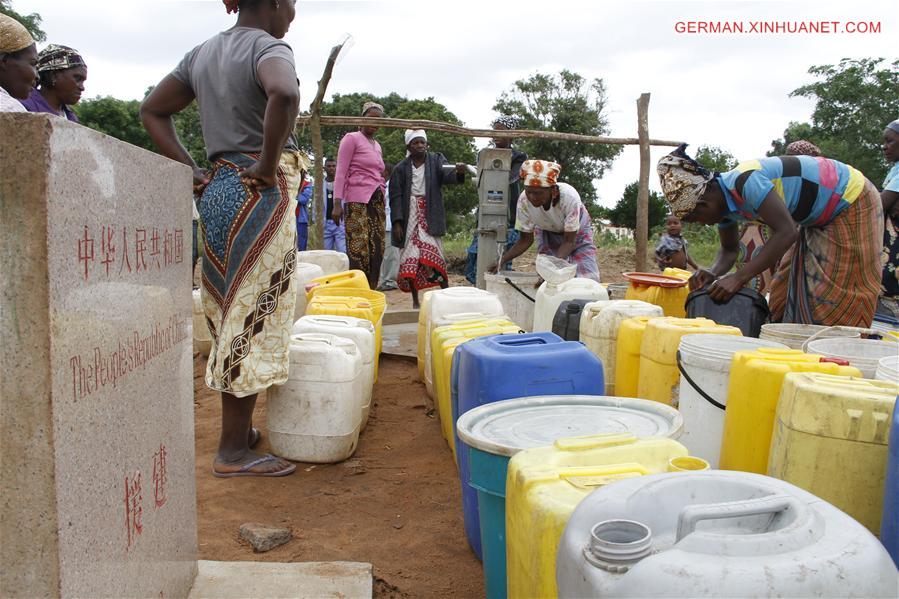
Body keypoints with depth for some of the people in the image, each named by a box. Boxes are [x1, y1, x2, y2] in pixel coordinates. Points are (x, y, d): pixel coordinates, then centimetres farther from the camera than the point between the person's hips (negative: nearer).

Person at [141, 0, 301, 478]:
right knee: (254, 317, -4)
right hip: (260, 194, -8)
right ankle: (232, 451, 4)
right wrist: (269, 163, -20)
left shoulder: (204, 52, 15)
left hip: (219, 189, 9)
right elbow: (284, 94, -33)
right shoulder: (268, 48, -10)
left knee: (232, 314, 15)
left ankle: (240, 429, 27)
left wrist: (192, 172, 10)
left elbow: (152, 110, 20)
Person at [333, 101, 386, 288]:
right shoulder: (352, 138, 1)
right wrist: (337, 203, -14)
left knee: (376, 250, 1)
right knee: (359, 250, -13)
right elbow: (341, 172, -6)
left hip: (377, 201, 7)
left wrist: (382, 200, 16)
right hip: (358, 201, -7)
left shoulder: (377, 145, 21)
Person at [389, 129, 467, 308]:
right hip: (409, 218, 1)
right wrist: (397, 222, -10)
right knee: (410, 260, 2)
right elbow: (395, 197, 0)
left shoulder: (436, 160, 2)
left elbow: (446, 175, -16)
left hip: (430, 218, -1)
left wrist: (458, 172, -39)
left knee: (433, 256, -12)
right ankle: (415, 301, 12)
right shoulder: (401, 169, 2)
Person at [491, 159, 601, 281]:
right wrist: (502, 260, -33)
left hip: (576, 231, -2)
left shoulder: (569, 197, -39)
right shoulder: (524, 200, -31)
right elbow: (526, 240, -18)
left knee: (587, 279, -11)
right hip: (547, 232, 2)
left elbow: (569, 241, -31)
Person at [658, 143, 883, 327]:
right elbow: (729, 249, 9)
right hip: (821, 217, 9)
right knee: (791, 292, 7)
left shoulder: (745, 181, -33)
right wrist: (714, 273, -13)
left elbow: (787, 232, -37)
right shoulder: (723, 201, -4)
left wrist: (739, 277, -38)